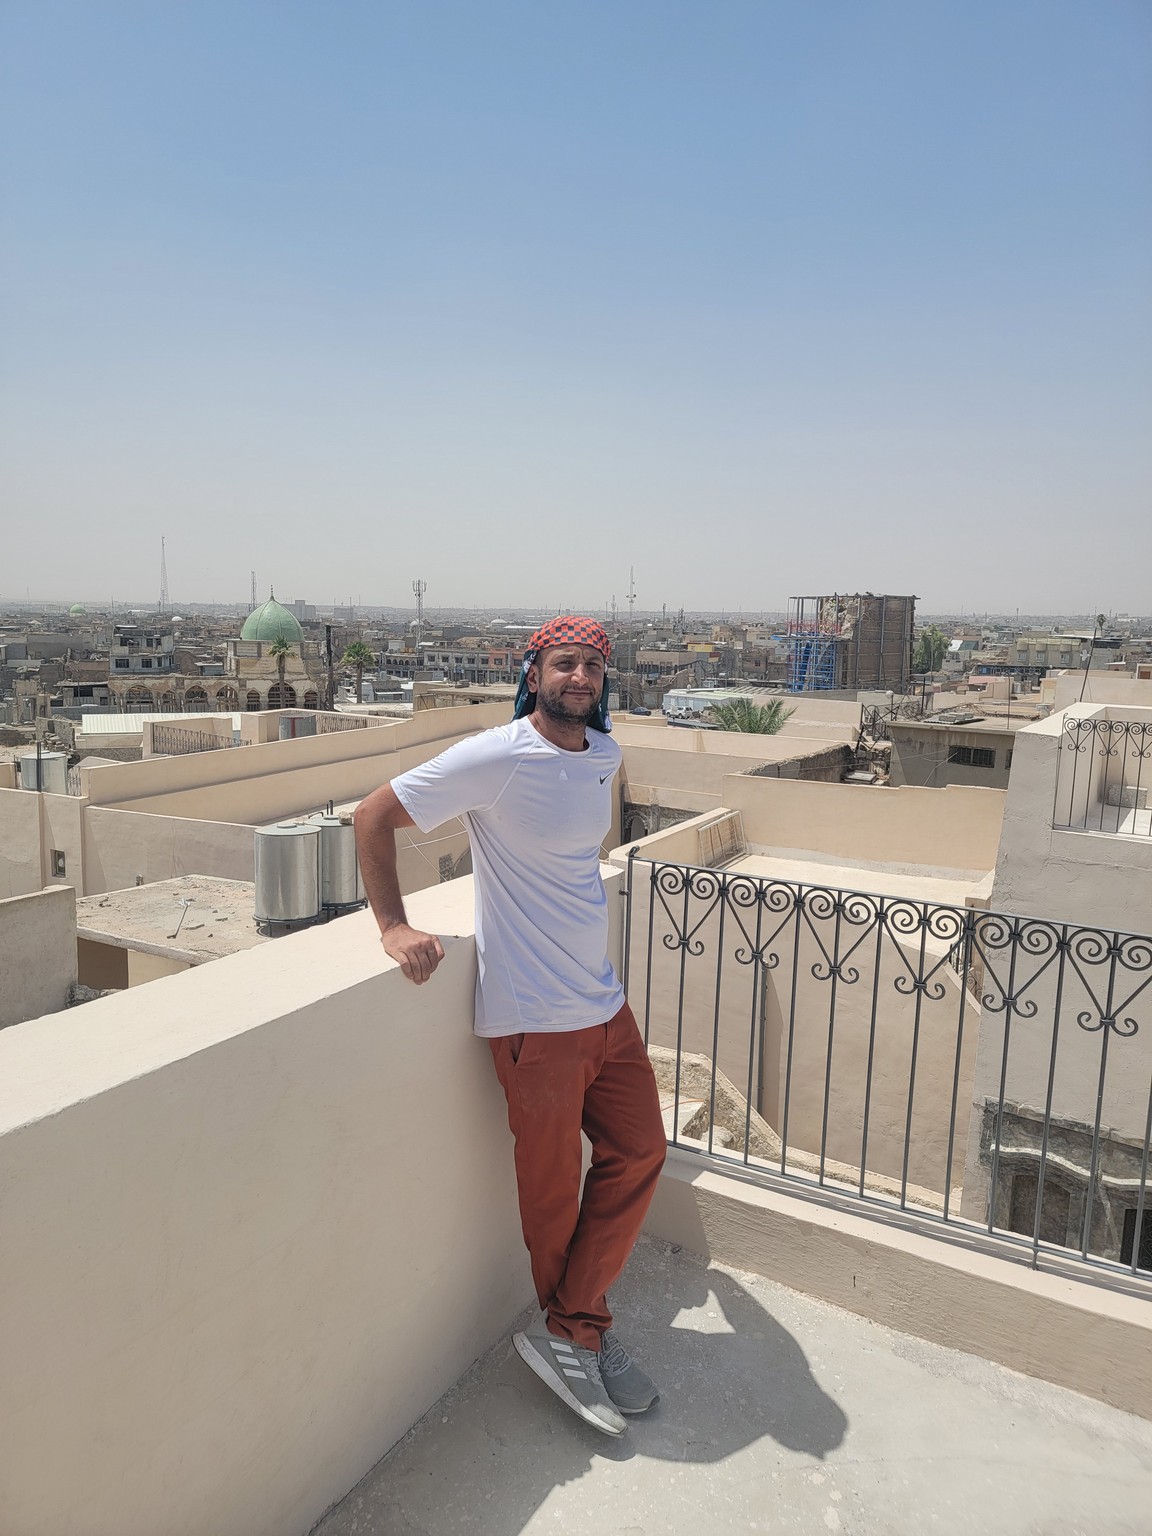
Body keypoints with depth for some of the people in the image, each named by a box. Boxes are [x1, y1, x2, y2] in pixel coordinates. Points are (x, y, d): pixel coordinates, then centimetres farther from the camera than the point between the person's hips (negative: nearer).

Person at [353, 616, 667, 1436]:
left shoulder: (605, 754, 5)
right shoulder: (495, 759, -18)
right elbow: (374, 816, -11)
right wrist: (394, 925, -13)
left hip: (606, 1004, 8)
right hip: (536, 1018, -7)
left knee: (638, 1153, 12)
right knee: (553, 1185, 8)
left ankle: (568, 1332, 25)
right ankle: (582, 1330, 32)